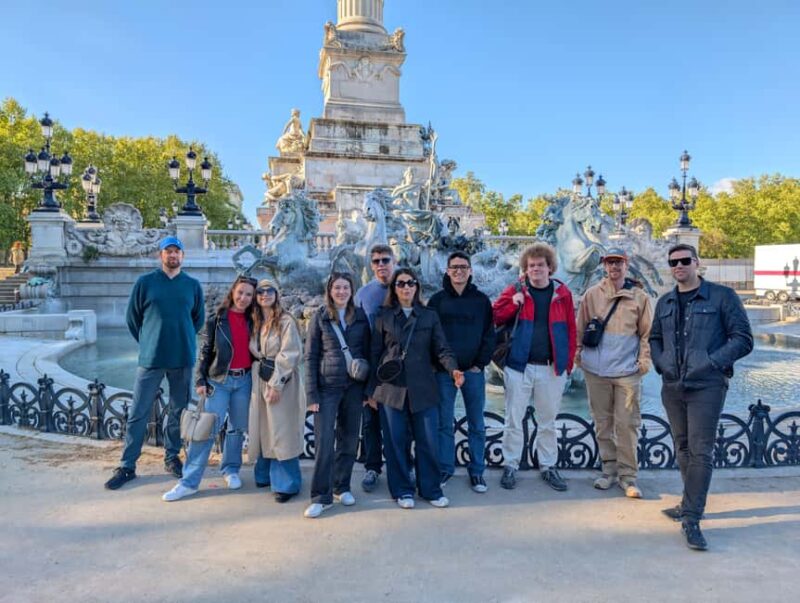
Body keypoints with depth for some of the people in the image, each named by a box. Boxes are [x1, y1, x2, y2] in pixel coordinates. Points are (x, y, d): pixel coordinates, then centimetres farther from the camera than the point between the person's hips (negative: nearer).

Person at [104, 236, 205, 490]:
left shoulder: (193, 285, 5)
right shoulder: (145, 282, 0)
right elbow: (132, 317, 8)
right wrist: (148, 342, 10)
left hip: (183, 359, 2)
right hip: (151, 358, -1)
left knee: (178, 411, 11)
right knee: (138, 413, 3)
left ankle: (172, 457, 27)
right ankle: (127, 466, 14)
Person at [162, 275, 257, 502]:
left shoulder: (252, 320, 5)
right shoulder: (217, 319, -2)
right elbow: (205, 351, -1)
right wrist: (200, 380, -7)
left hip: (244, 380, 3)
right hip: (219, 379, -3)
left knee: (238, 428, 12)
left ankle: (231, 470, 27)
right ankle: (189, 481, 0)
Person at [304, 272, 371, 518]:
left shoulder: (361, 317, 5)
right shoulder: (320, 318, 1)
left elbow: (367, 352, 8)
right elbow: (311, 357, 0)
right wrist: (312, 394, -6)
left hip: (354, 386, 2)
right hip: (327, 387, -2)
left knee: (349, 439, 9)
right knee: (324, 441, -4)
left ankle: (342, 487, 25)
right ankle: (321, 496, 6)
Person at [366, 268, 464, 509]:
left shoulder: (429, 316, 8)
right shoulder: (384, 317, 7)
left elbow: (441, 349, 2)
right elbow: (375, 354, 7)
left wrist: (453, 369, -18)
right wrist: (372, 390, 4)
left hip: (423, 388, 1)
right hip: (392, 388, 0)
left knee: (428, 441, 3)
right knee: (396, 441, 5)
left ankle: (431, 490, 19)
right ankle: (402, 490, 20)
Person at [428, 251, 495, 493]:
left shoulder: (481, 300, 4)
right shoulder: (438, 299, 3)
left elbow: (489, 335, 4)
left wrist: (481, 363, -4)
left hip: (473, 371, 1)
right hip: (444, 371, 0)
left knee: (476, 424, 8)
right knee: (444, 423, 6)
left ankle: (477, 471, 20)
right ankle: (445, 468, 19)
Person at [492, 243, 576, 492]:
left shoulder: (562, 293, 4)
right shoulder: (515, 290, 1)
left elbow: (570, 329, 5)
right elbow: (494, 317, -3)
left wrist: (568, 362, 1)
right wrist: (514, 303, -18)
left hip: (552, 368, 1)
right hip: (519, 366, -1)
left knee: (548, 421, 14)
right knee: (514, 420, 6)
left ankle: (548, 467, 28)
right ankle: (510, 466, 19)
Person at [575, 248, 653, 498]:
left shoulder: (640, 297, 2)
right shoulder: (592, 294, 5)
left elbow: (647, 333, 5)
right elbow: (580, 328, 9)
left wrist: (644, 360, -2)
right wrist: (578, 353, 3)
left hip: (627, 371, -1)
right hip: (596, 370, 2)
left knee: (628, 425, 0)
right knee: (603, 423, 11)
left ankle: (628, 475, 12)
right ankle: (609, 469, 24)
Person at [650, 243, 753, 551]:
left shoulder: (722, 296, -3)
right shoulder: (665, 303, 12)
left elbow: (743, 339, -5)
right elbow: (654, 338, 23)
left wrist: (711, 362, -15)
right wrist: (661, 363, 6)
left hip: (706, 387, -5)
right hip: (672, 387, 6)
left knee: (700, 452, -7)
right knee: (683, 449, 15)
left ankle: (691, 519, -2)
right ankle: (692, 504, 31)